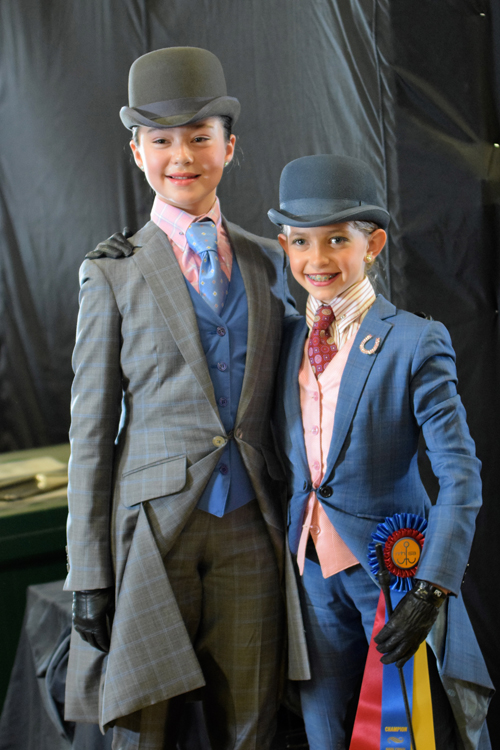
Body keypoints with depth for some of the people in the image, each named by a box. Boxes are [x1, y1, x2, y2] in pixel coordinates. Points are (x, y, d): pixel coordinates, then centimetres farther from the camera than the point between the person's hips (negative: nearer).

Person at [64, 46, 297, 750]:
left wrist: (295, 525, 10)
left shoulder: (267, 262, 10)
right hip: (153, 526, -2)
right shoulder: (113, 272, 1)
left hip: (250, 529, 3)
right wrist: (88, 575, -5)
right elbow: (91, 428, -1)